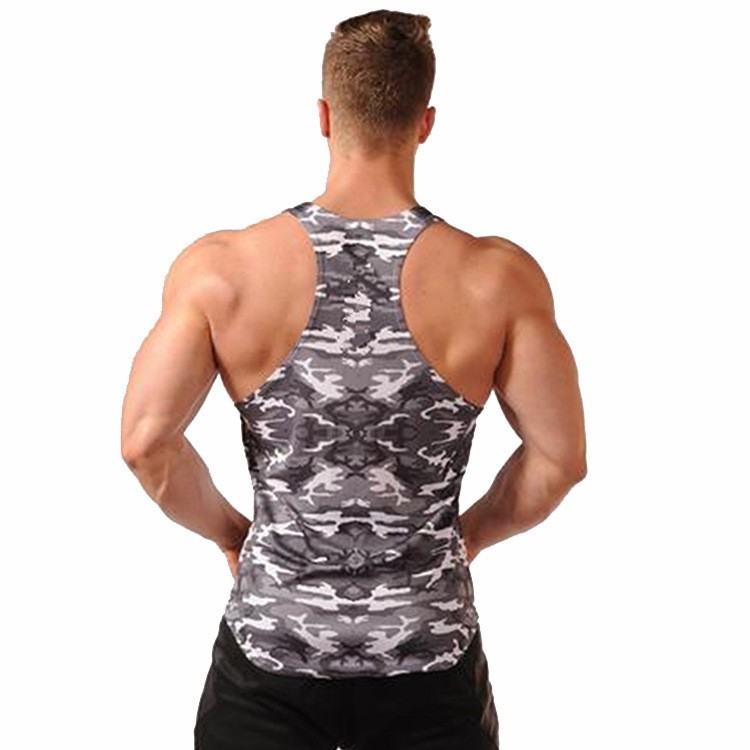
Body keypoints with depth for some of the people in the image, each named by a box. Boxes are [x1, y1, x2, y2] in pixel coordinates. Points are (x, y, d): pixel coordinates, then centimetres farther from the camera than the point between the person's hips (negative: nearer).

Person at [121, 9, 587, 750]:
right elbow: (560, 458, -7)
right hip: (428, 659, 0)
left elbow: (145, 441, -13)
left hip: (270, 654, 0)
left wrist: (229, 530, 4)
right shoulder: (498, 279, -10)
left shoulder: (220, 268, -11)